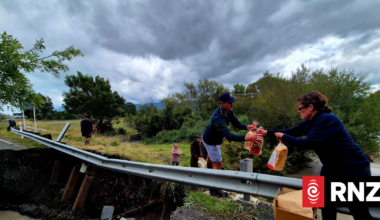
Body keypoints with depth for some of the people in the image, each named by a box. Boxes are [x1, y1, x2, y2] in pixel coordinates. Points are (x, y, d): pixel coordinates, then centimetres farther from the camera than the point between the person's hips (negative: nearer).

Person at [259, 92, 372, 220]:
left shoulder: (327, 120, -27)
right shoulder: (309, 122, 0)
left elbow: (307, 143, -30)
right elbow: (290, 131, 8)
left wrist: (283, 137, -19)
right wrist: (268, 132, 5)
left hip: (353, 168, -8)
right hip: (331, 167, 8)